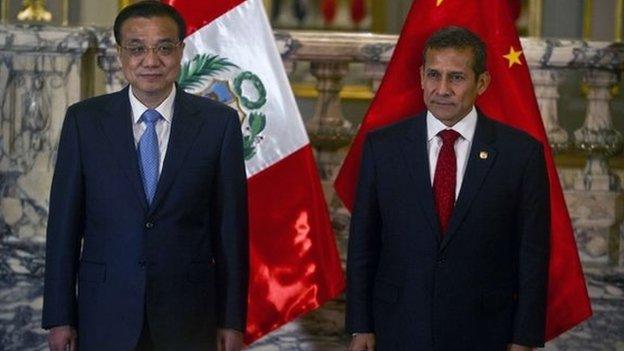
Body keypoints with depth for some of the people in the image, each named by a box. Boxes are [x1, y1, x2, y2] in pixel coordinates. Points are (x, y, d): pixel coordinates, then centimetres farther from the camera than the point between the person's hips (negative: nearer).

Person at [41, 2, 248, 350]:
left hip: (188, 317, 0)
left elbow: (231, 227, 1)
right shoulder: (84, 120, 1)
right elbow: (64, 222, 2)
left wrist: (232, 320, 0)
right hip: (105, 317, 0)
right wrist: (59, 318, 0)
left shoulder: (219, 122, -1)